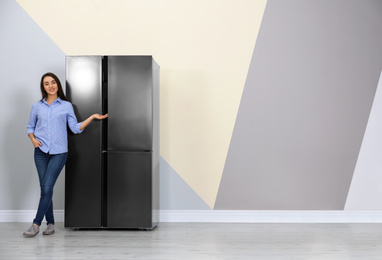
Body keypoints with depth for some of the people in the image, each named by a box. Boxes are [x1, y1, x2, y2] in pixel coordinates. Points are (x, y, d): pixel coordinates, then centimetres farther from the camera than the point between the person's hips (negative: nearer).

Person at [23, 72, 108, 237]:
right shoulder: (37, 106, 10)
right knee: (44, 188, 4)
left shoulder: (66, 106, 5)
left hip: (59, 152, -2)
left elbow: (75, 128, 4)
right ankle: (50, 223, 17)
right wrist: (33, 139, -1)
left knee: (47, 187, -10)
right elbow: (30, 127, 18)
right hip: (41, 151, 2)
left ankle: (36, 224, -2)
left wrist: (93, 117, -4)